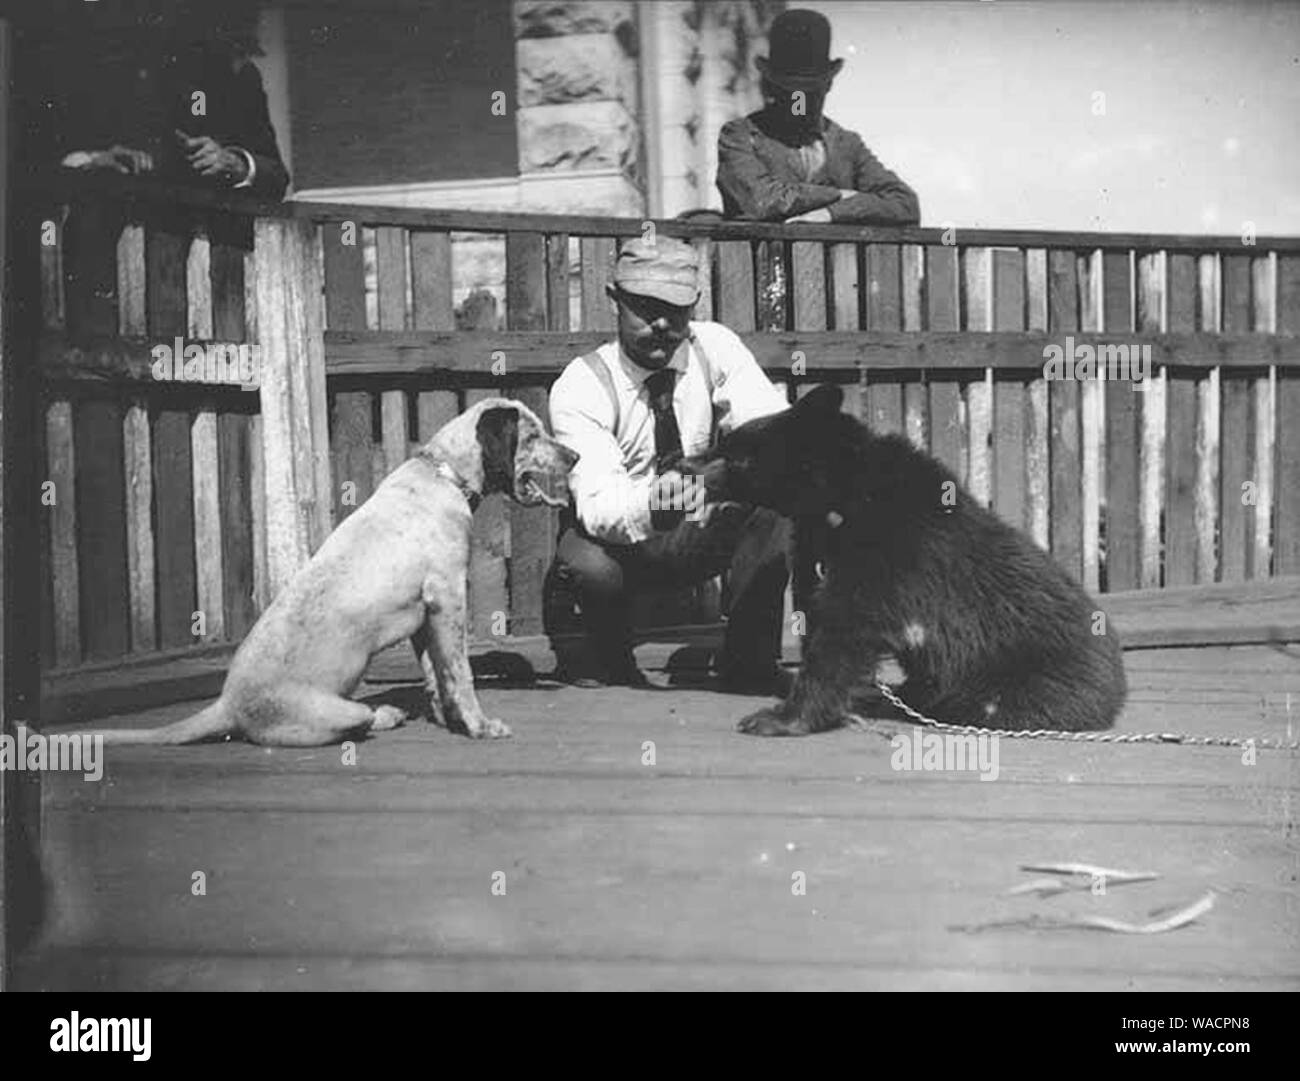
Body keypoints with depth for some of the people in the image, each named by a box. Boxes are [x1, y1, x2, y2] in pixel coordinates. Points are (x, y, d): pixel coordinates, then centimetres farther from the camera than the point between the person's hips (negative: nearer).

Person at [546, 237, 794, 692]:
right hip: (618, 542, -3)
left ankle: (749, 661, -13)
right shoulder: (581, 385, -20)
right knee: (588, 566, -37)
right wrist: (651, 505, -55)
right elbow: (597, 504, -32)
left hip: (702, 534, 3)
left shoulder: (714, 347, -10)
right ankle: (610, 661, -2)